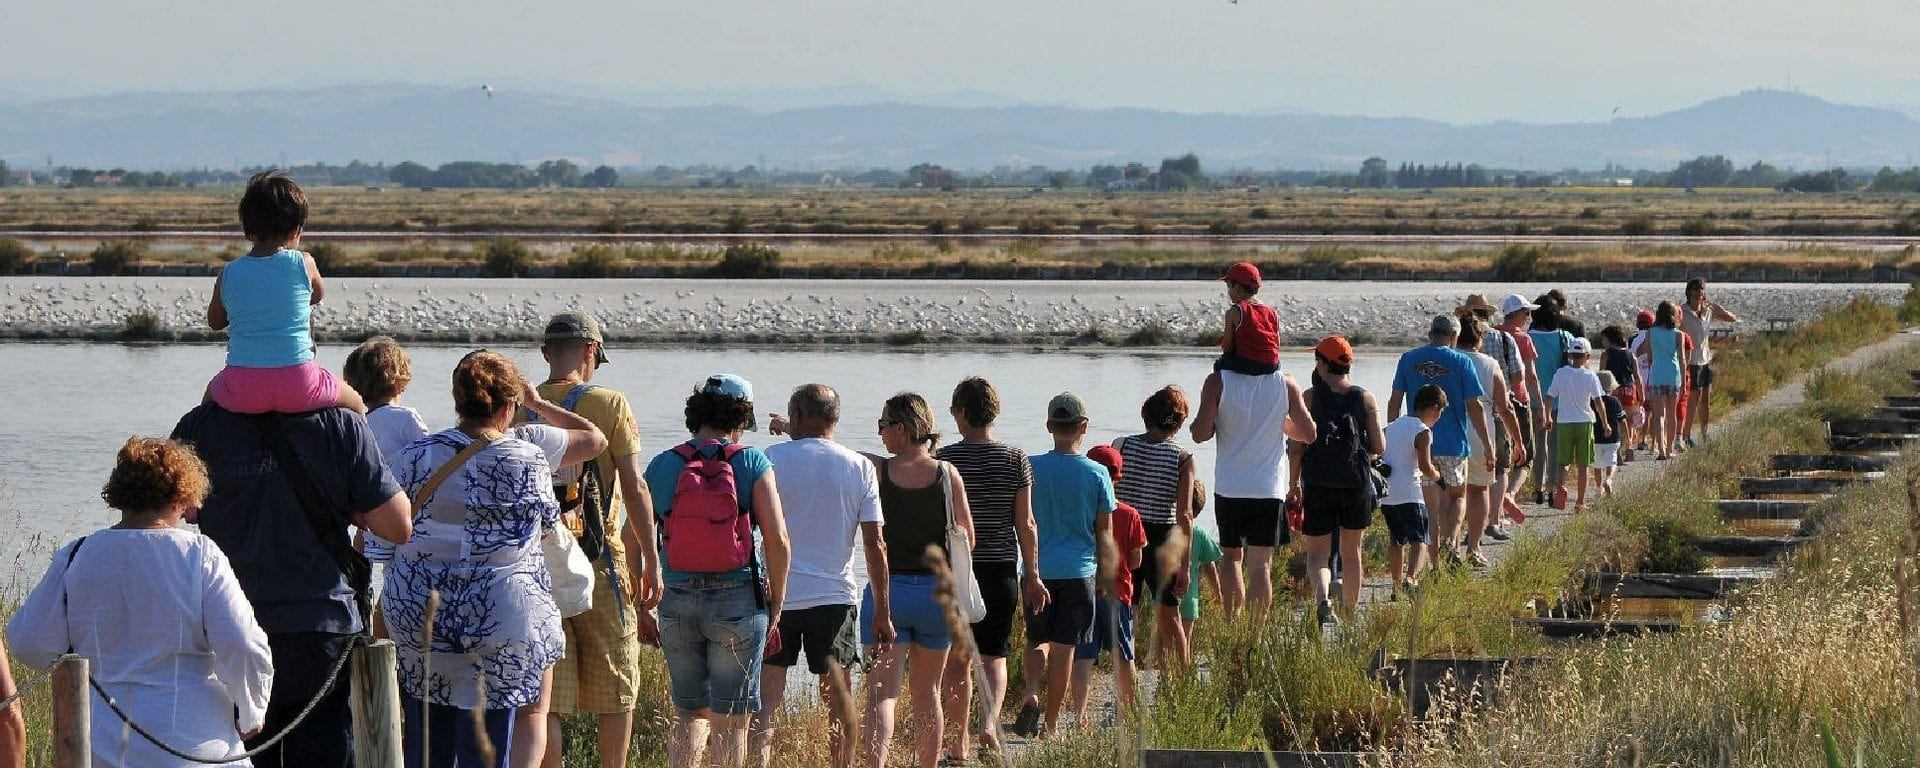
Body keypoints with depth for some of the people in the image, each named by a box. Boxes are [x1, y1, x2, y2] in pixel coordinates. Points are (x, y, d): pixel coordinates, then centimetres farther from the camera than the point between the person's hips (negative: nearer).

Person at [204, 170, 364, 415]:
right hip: (298, 389, -2)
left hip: (242, 392, 2)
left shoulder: (228, 274, 2)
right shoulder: (303, 264, -2)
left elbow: (214, 321, 19)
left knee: (212, 392, 37)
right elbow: (319, 294, 20)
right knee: (356, 404, 26)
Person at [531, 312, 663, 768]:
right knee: (616, 688, 10)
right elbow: (634, 487, -6)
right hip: (600, 562, -3)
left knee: (544, 694, 3)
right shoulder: (609, 404, -4)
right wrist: (651, 560, 0)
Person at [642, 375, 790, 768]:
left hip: (677, 601, 3)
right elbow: (777, 540, -10)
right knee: (731, 720, 5)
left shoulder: (662, 466, 3)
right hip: (738, 600, -3)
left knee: (688, 712, 16)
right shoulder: (752, 463, -5)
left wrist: (641, 607, 12)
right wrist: (776, 603, 1)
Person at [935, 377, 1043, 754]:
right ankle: (990, 723, -12)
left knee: (956, 660, 6)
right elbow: (1025, 524, 0)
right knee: (993, 657, 11)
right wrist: (1032, 575, 9)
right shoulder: (1015, 459, -1)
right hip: (1001, 569, 2)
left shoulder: (945, 459, -7)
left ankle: (958, 742, 8)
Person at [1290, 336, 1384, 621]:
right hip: (1357, 482, 2)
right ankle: (1349, 615, 23)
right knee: (1351, 551, 16)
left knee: (1317, 552, 4)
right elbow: (1379, 447, -3)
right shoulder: (1366, 398, 0)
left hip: (1318, 483, -2)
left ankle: (1324, 599, -24)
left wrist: (1294, 484, 6)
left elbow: (1297, 446, -5)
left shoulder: (1311, 397, -4)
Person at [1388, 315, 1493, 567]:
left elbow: (1394, 402, 3)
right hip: (1453, 443, -2)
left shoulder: (1409, 359, 3)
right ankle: (1450, 541, -9)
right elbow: (1474, 407, -8)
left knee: (1431, 504, 11)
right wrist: (1488, 446, -2)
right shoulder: (1461, 362, -6)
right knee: (1458, 496, 16)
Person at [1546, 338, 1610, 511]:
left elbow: (1550, 397, 1)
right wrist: (1605, 424, 5)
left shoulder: (1561, 374, -1)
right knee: (1582, 464, 7)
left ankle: (1561, 486, -19)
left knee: (1564, 462, 9)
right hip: (1585, 422, 0)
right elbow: (1598, 402, -5)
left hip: (1564, 422, 0)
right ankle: (1580, 501, 9)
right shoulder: (1590, 376, -3)